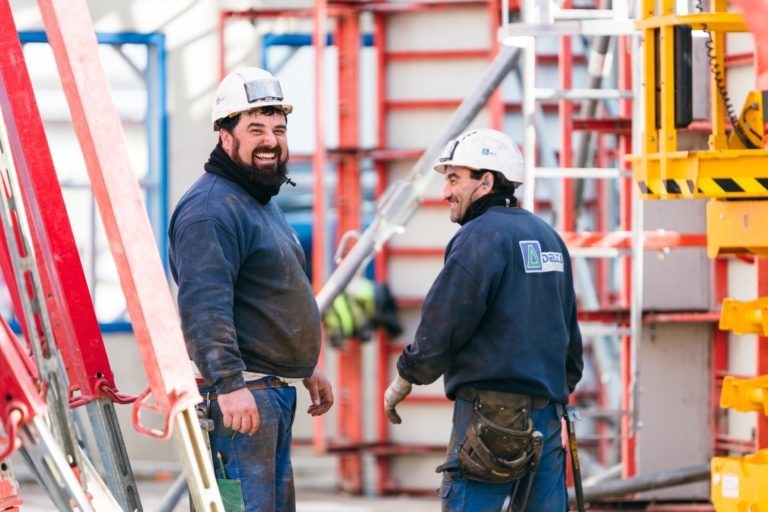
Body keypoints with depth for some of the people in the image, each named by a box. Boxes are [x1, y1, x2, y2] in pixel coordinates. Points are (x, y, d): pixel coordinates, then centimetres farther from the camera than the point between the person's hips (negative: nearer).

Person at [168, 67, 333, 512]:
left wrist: (308, 368, 32)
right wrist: (229, 384, -32)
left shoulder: (264, 203, 20)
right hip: (238, 395, -11)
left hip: (276, 390, 11)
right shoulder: (211, 209, -15)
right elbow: (205, 305, -25)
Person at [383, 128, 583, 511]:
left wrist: (404, 380, 3)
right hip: (546, 415, 8)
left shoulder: (481, 237, -10)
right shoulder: (549, 238, 17)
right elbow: (570, 334, 22)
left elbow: (442, 325, -11)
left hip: (492, 414, -8)